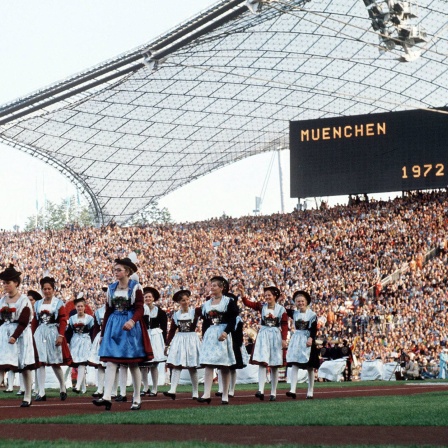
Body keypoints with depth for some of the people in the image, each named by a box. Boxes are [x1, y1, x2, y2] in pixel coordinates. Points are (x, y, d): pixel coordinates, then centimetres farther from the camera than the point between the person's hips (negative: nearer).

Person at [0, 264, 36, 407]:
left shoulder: (24, 300, -8)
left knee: (25, 366, 2)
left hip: (21, 335, -4)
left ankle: (27, 398, 11)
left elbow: (23, 322, -13)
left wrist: (14, 336, -21)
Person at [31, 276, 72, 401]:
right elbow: (34, 322, 13)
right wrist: (32, 335, 6)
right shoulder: (38, 304, 12)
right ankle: (41, 393, -4)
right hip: (40, 335, 3)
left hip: (53, 333, -3)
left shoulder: (59, 303, 1)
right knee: (40, 363, -4)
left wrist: (61, 335, -14)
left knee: (56, 363, 1)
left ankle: (63, 387, 23)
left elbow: (63, 321, -5)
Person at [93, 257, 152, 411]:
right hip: (113, 327, 4)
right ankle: (107, 397, -19)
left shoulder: (135, 287, -2)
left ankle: (137, 398, 13)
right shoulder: (111, 288, 11)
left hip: (130, 327, -4)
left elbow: (139, 309, -10)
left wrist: (132, 321, -31)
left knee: (133, 364, 3)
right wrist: (103, 333, 13)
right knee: (110, 362, -9)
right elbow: (108, 311, 14)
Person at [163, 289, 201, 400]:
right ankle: (172, 390, -16)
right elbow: (172, 331, 10)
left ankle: (195, 392, 10)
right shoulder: (176, 315, 6)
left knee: (192, 367, 2)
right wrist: (167, 344, 9)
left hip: (191, 340, -2)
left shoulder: (195, 311, -1)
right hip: (179, 340, 2)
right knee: (175, 365, -9)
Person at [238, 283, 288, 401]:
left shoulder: (281, 309, 1)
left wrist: (284, 339, -8)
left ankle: (273, 393, 10)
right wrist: (242, 293, -24)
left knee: (274, 366, 5)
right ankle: (261, 390, -21)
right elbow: (248, 303, -9)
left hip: (275, 337, 0)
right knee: (262, 362, -13)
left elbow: (284, 325, -1)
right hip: (263, 335, 0)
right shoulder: (261, 306, 4)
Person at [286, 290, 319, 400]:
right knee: (294, 365, -10)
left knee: (310, 367, 5)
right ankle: (293, 390, -18)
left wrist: (311, 338, -21)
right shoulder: (294, 313, 8)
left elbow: (314, 329, -7)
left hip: (307, 340, -2)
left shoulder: (312, 314, -2)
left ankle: (310, 391, 13)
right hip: (296, 340, 3)